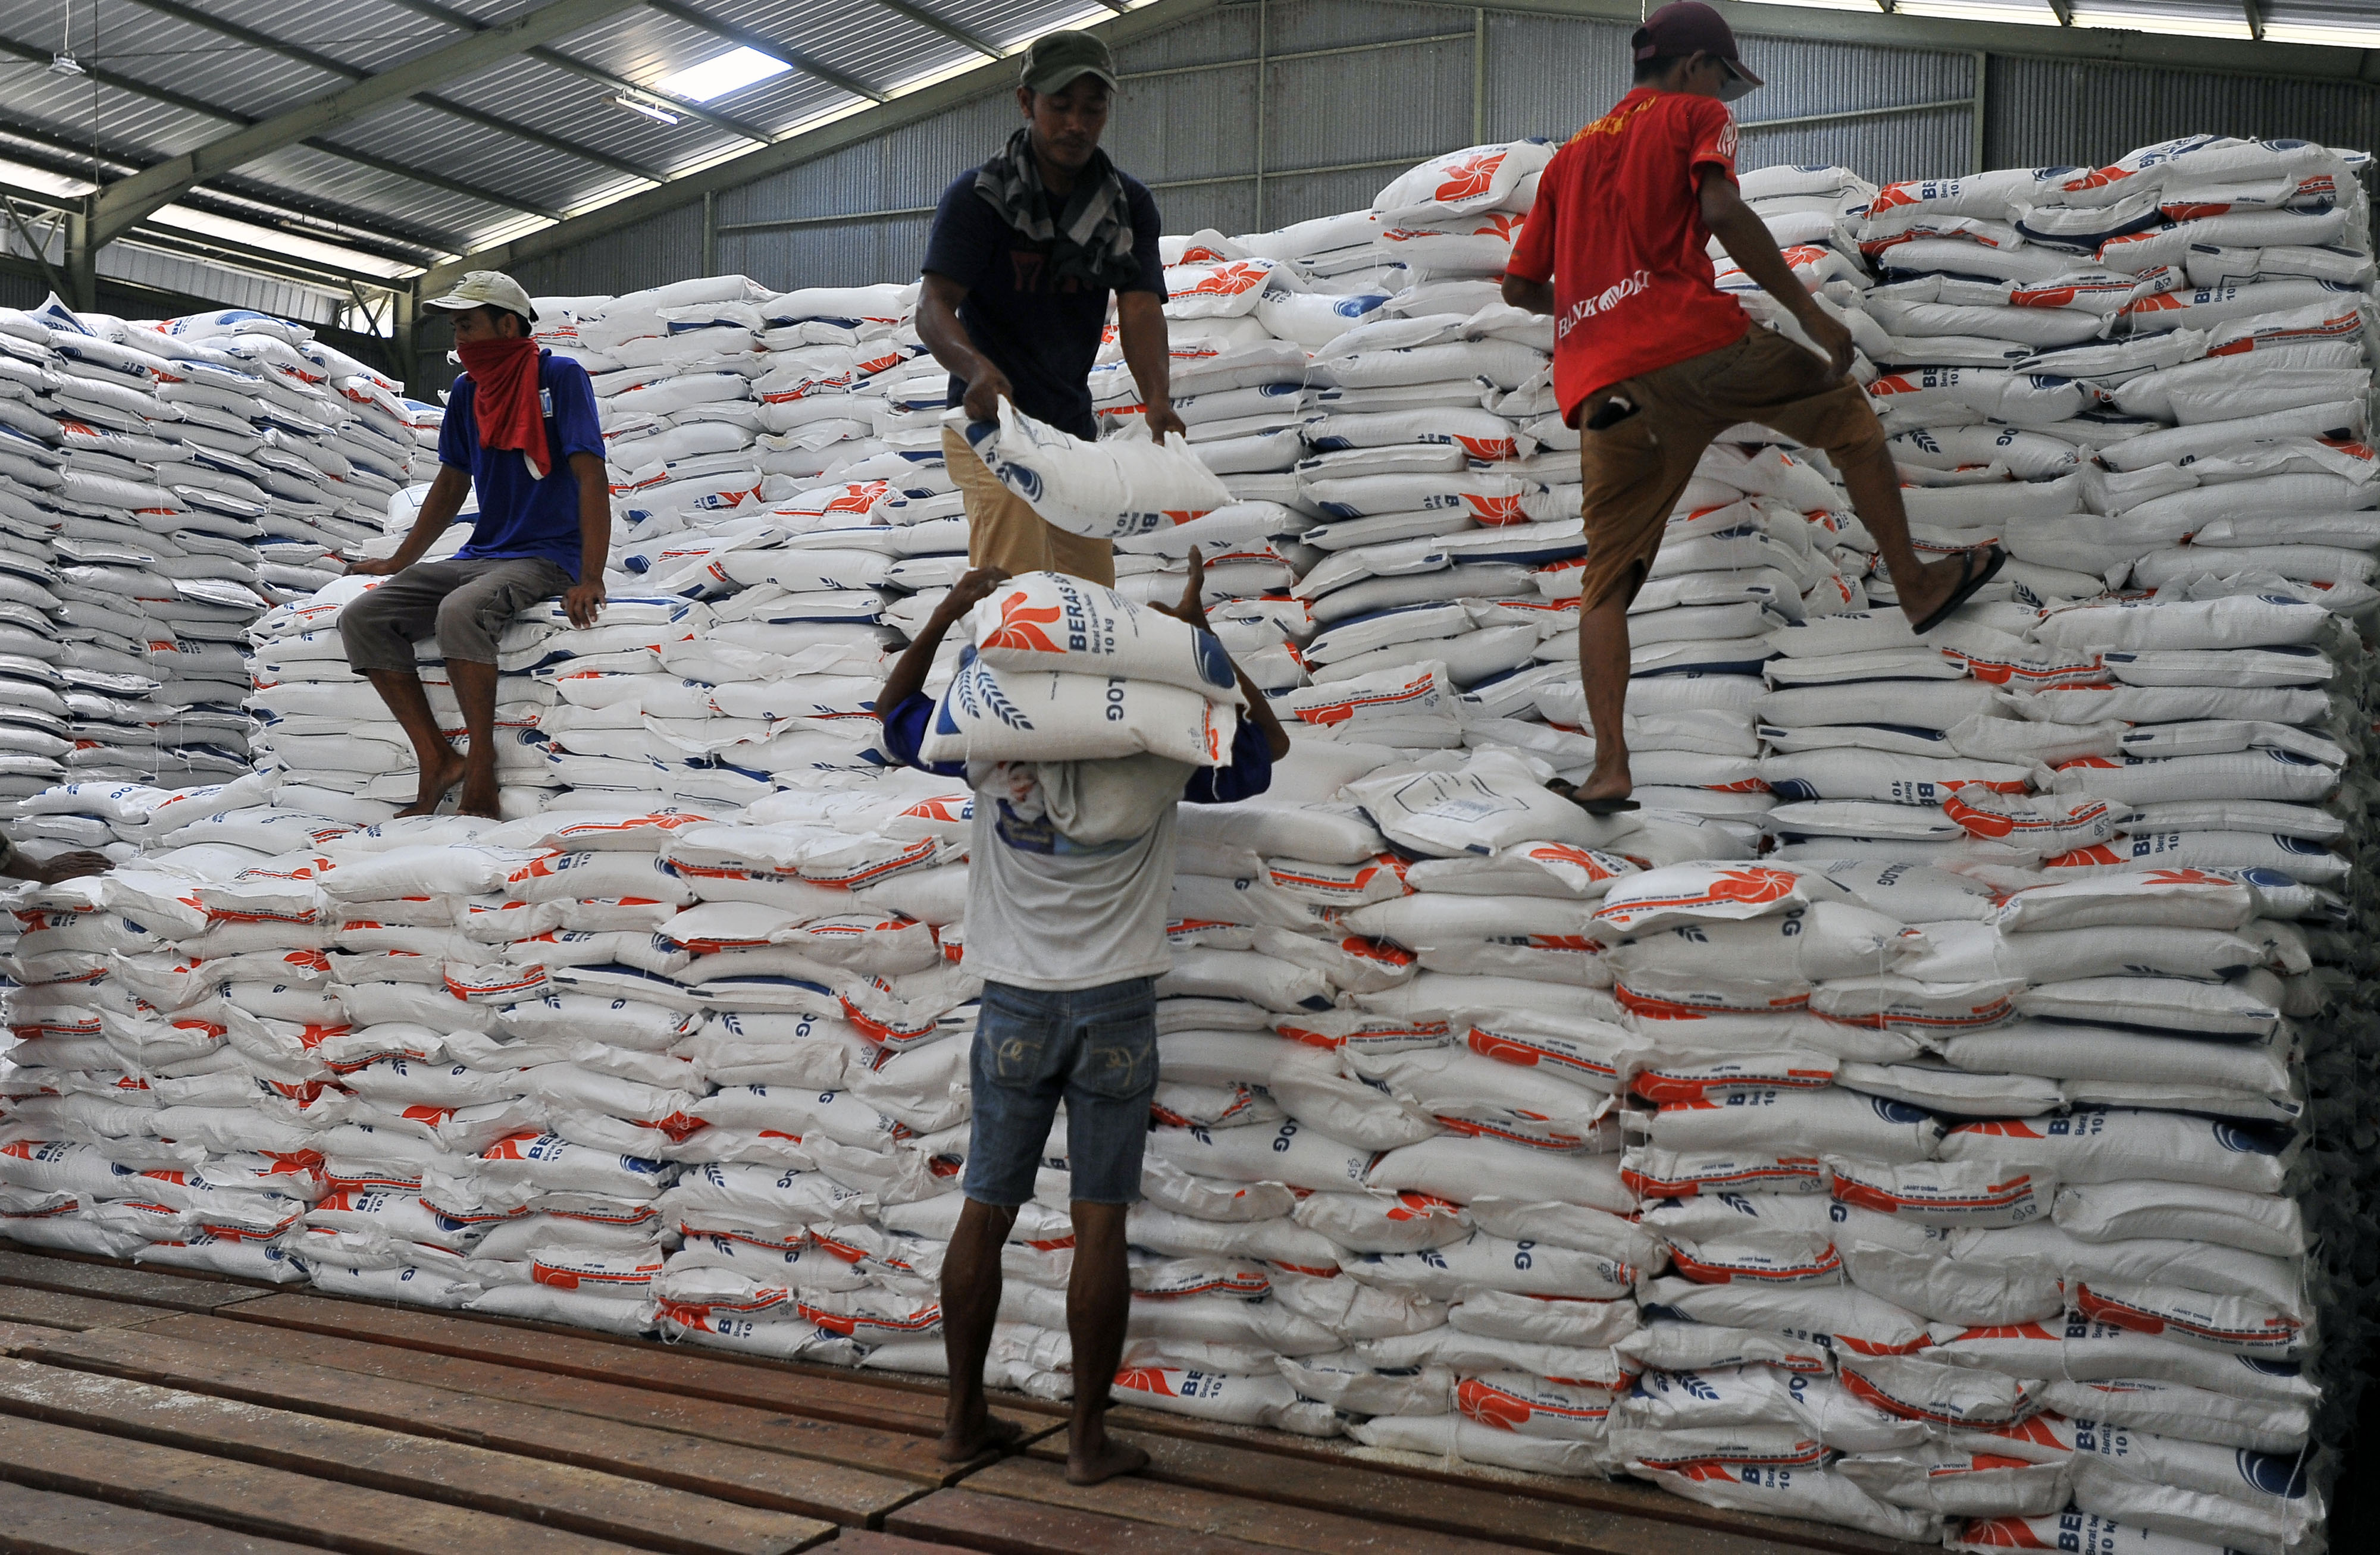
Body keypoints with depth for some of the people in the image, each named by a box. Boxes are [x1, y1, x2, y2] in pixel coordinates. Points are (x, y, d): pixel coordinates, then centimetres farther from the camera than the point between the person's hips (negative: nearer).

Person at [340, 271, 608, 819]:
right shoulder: (467, 392, 12)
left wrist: (590, 580, -24)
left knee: (460, 612, -36)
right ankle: (439, 762, -9)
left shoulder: (561, 378, -8)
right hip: (481, 555, 7)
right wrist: (399, 563, 24)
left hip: (546, 557, -7)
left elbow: (591, 478, -15)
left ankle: (480, 784, -27)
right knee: (361, 619, -11)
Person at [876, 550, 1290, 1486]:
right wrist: (1198, 633, 9)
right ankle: (1089, 1440, 7)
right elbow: (1267, 741, 11)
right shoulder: (1159, 765, -7)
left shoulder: (991, 751, -4)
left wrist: (943, 618, 10)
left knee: (984, 1214, 10)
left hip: (1016, 1005, 2)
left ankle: (964, 1418, 20)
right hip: (1116, 1007, -1)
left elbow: (894, 710, 15)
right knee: (1099, 1225, 2)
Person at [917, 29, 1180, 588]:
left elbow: (1140, 310, -9)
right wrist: (976, 366, -43)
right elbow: (933, 309, -19)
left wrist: (1158, 402, -29)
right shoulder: (978, 195, -10)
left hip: (1075, 430, 6)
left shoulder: (1130, 204, 3)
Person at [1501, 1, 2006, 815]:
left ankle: (1609, 767, -2)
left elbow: (1520, 287, 24)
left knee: (1607, 580, 8)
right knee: (1847, 414, 20)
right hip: (1690, 341, -5)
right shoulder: (1697, 115, 12)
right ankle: (1917, 585, 23)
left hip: (1600, 387, 5)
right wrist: (1810, 313, -9)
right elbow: (1721, 211, -9)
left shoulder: (1572, 154, 28)